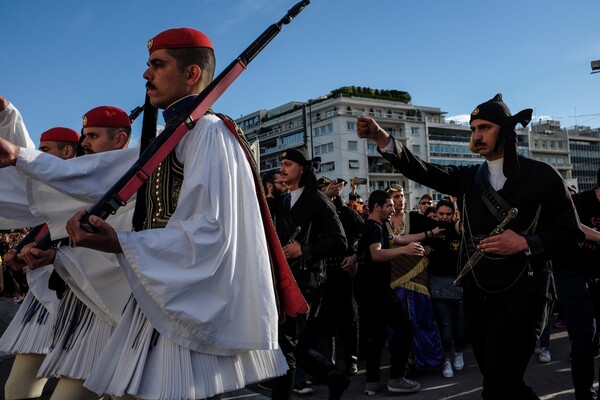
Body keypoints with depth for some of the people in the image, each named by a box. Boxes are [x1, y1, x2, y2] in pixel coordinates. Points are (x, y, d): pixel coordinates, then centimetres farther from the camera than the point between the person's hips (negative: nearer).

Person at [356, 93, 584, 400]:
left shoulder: (541, 175, -1)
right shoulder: (468, 178, 11)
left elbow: (572, 235, 0)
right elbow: (422, 171, -4)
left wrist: (525, 243, -17)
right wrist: (381, 137, -19)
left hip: (522, 292, -5)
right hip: (477, 294, 5)